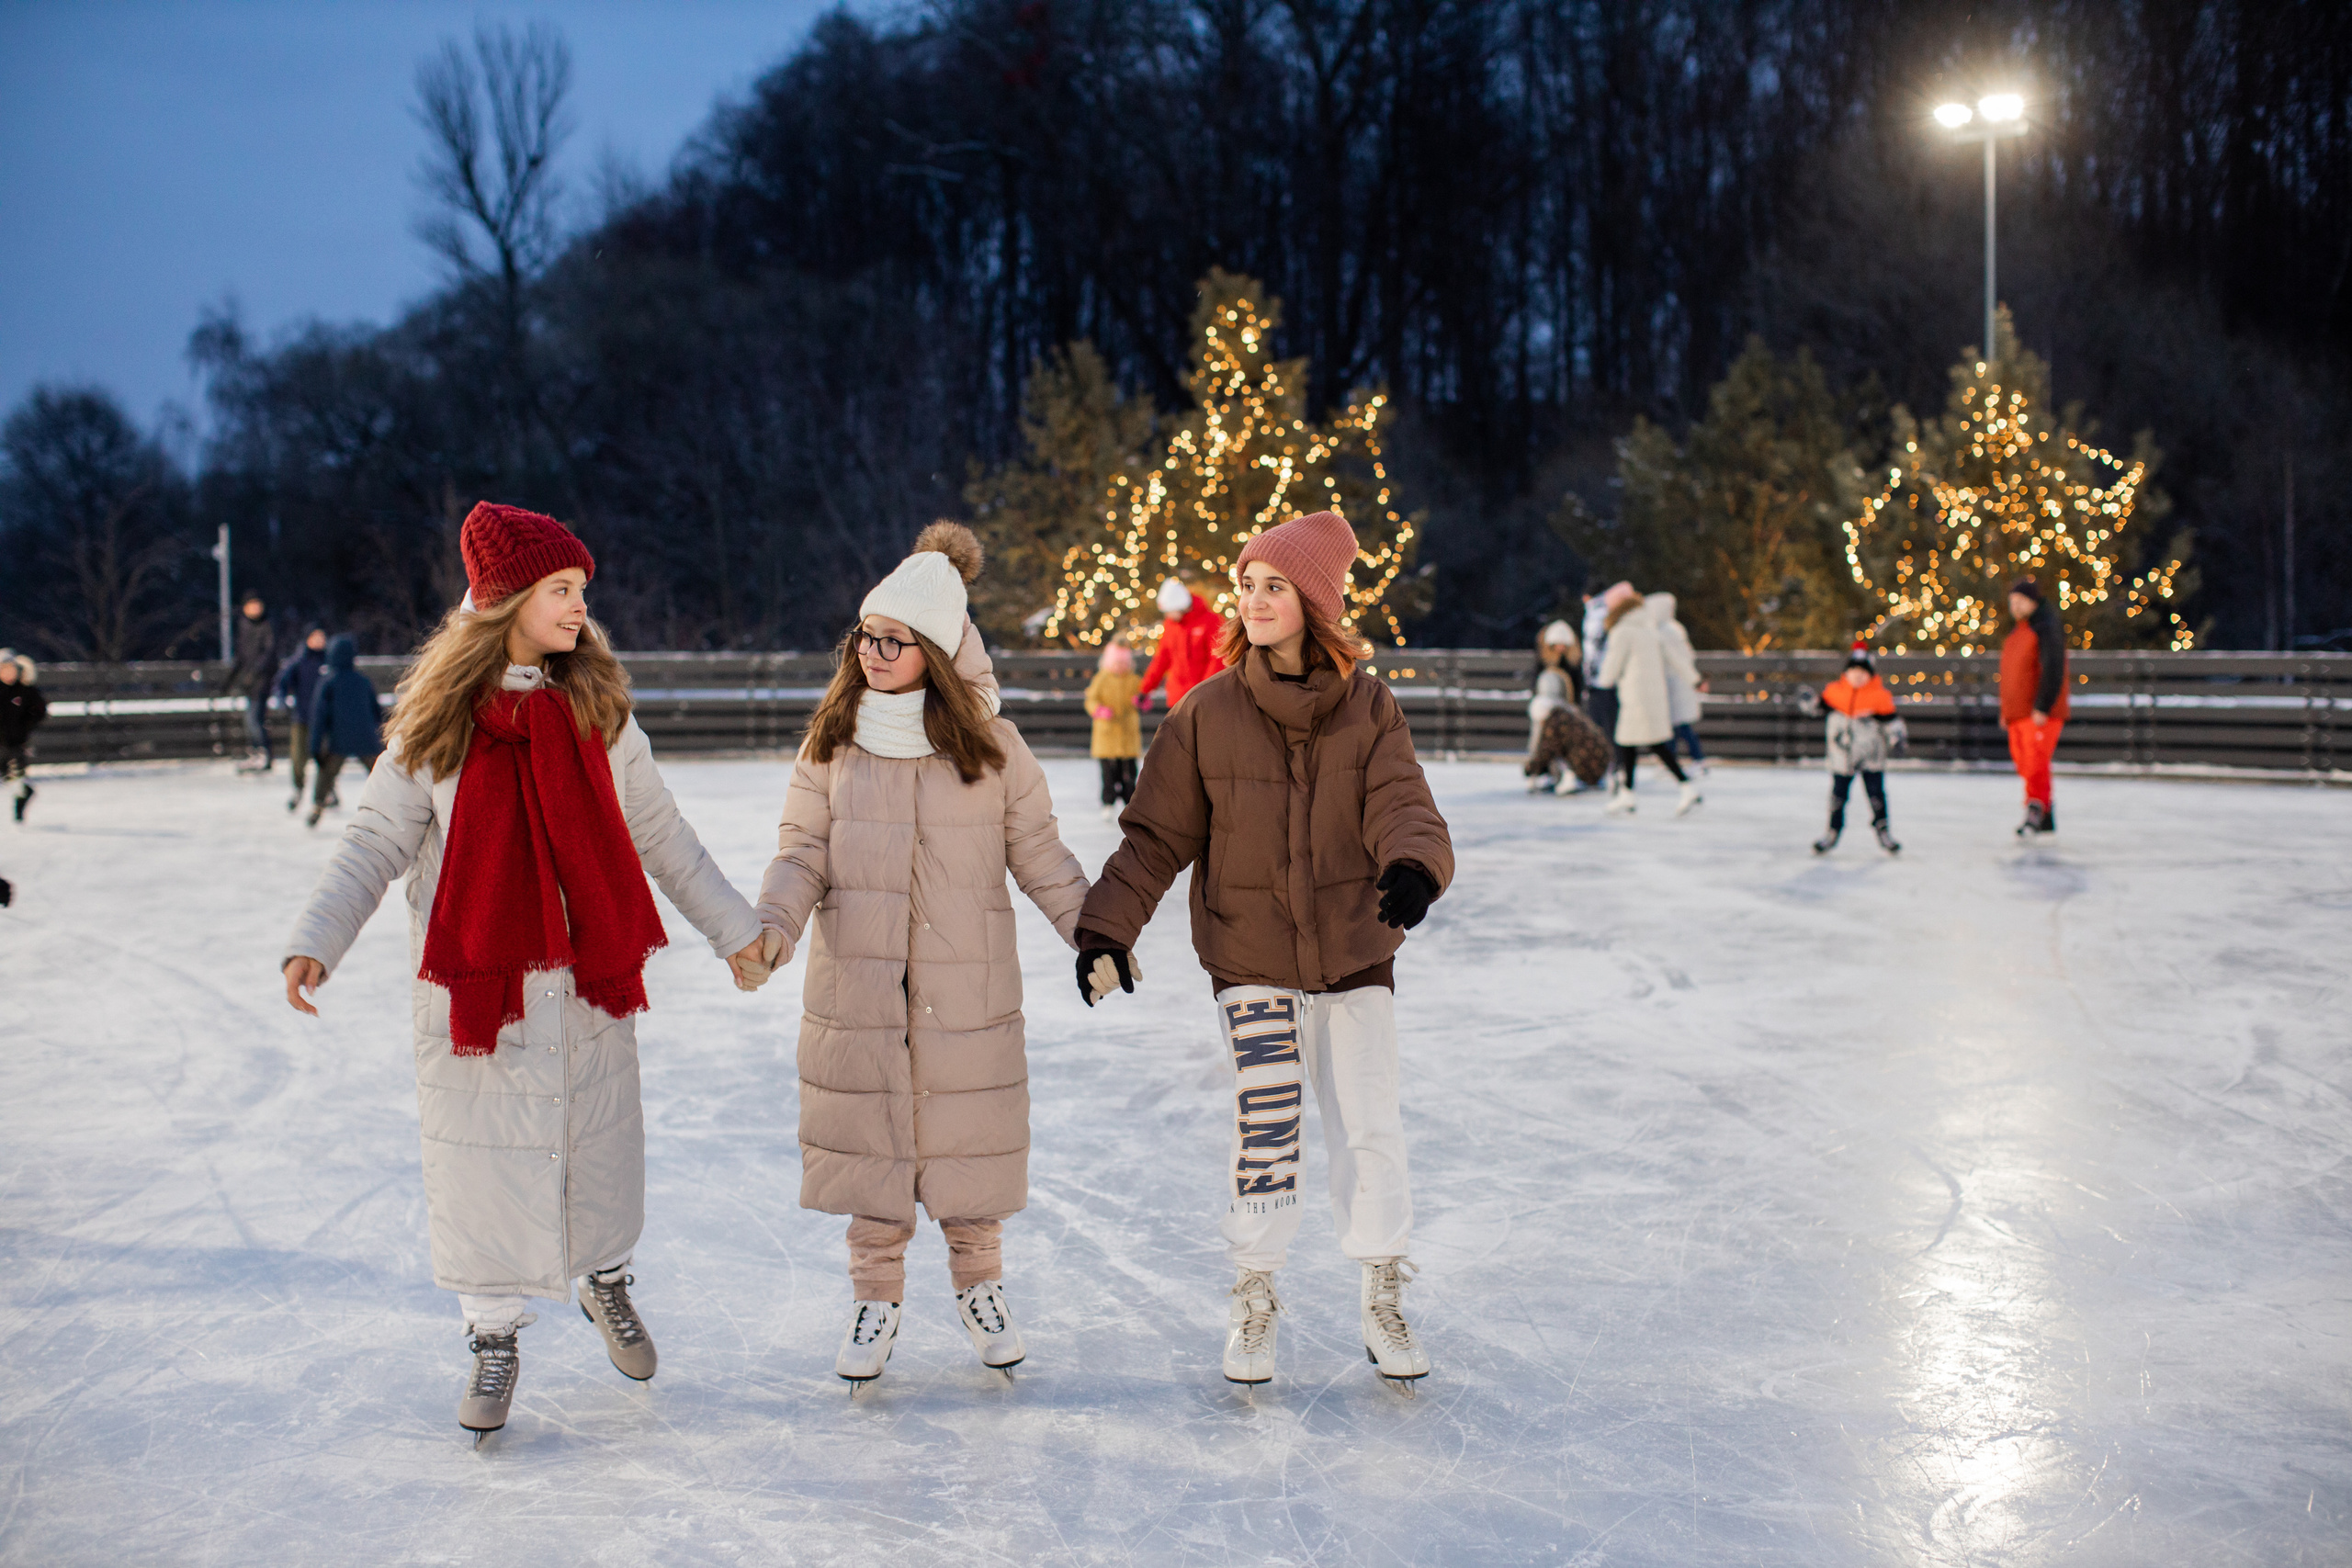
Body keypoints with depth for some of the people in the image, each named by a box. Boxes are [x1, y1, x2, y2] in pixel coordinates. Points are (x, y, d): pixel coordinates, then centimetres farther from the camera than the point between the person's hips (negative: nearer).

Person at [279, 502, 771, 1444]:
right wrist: (315, 942, -16)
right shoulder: (435, 723, -4)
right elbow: (377, 841, -3)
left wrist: (733, 928, 12)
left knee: (600, 1139, 12)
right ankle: (495, 1338, 20)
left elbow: (660, 835, 11)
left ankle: (605, 1280, 39)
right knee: (484, 1158, 4)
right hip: (475, 979, -2)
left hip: (589, 977, 2)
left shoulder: (598, 710, 3)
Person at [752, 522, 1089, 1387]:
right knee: (869, 1138, 6)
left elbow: (1039, 856, 3)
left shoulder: (992, 746, -3)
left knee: (967, 1138, 7)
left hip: (967, 991, -1)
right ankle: (876, 1298, 22)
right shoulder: (831, 741, 1)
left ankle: (979, 1287, 27)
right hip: (857, 988, 1)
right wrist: (772, 926, -16)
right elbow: (803, 852, 1)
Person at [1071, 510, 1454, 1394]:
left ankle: (1383, 1301, 20)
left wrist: (1413, 867, -35)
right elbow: (1157, 834, 0)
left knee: (1371, 1128, 3)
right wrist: (1107, 927, -10)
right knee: (1265, 1127, -6)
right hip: (1249, 959, -1)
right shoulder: (1207, 713, -3)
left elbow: (1401, 807, -13)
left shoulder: (1368, 709, -2)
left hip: (1354, 956, 1)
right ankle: (1254, 1297, 13)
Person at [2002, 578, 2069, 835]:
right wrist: (2006, 711, 25)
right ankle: (2046, 819, 15)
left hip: (2040, 715, -9)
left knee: (2035, 765, -15)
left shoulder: (2048, 628, -9)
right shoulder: (2017, 631, 20)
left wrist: (2042, 707, -23)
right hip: (2017, 713, 9)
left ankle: (2035, 811, -17)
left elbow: (2053, 670, -18)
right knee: (2025, 765, 9)